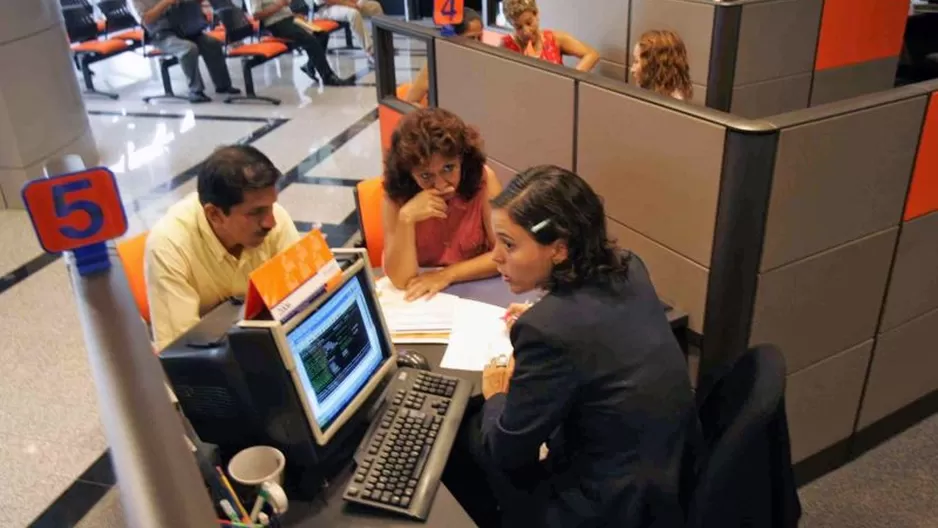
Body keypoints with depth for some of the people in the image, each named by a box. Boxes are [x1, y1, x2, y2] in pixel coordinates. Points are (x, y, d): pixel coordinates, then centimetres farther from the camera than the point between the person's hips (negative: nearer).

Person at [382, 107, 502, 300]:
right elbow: (401, 280, -17)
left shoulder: (482, 178, -14)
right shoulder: (396, 196, -13)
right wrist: (406, 219, -27)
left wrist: (447, 275, -17)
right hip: (421, 298, 0)